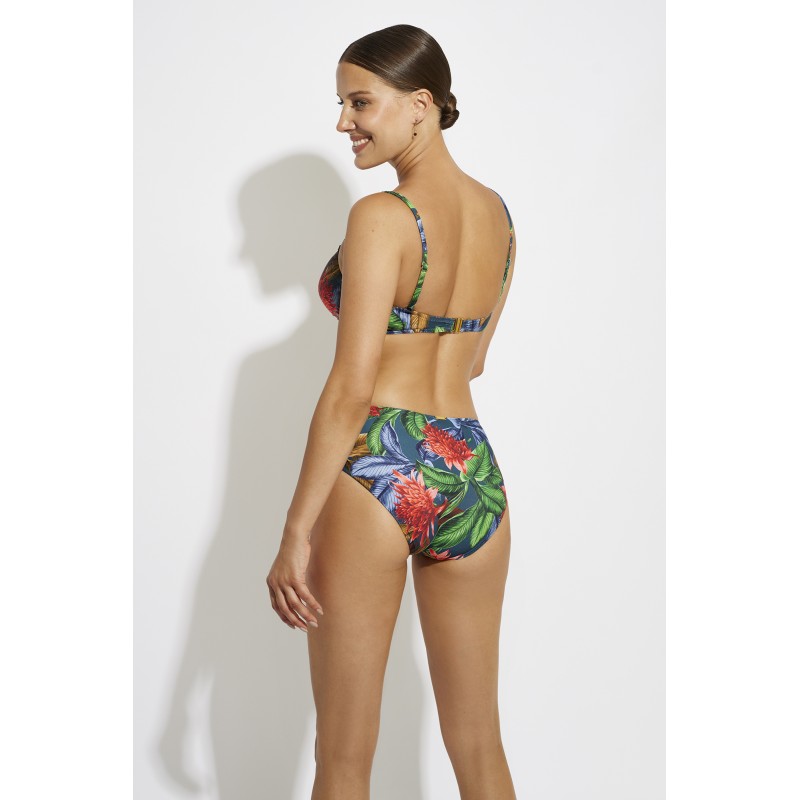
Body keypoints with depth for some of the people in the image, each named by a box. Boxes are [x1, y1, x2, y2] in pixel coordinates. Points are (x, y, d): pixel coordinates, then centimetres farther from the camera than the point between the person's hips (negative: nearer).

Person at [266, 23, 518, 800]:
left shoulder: (381, 217, -13)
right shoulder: (497, 213, 8)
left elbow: (351, 388, -17)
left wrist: (296, 533, -14)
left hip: (373, 474, -6)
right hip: (473, 473, 7)